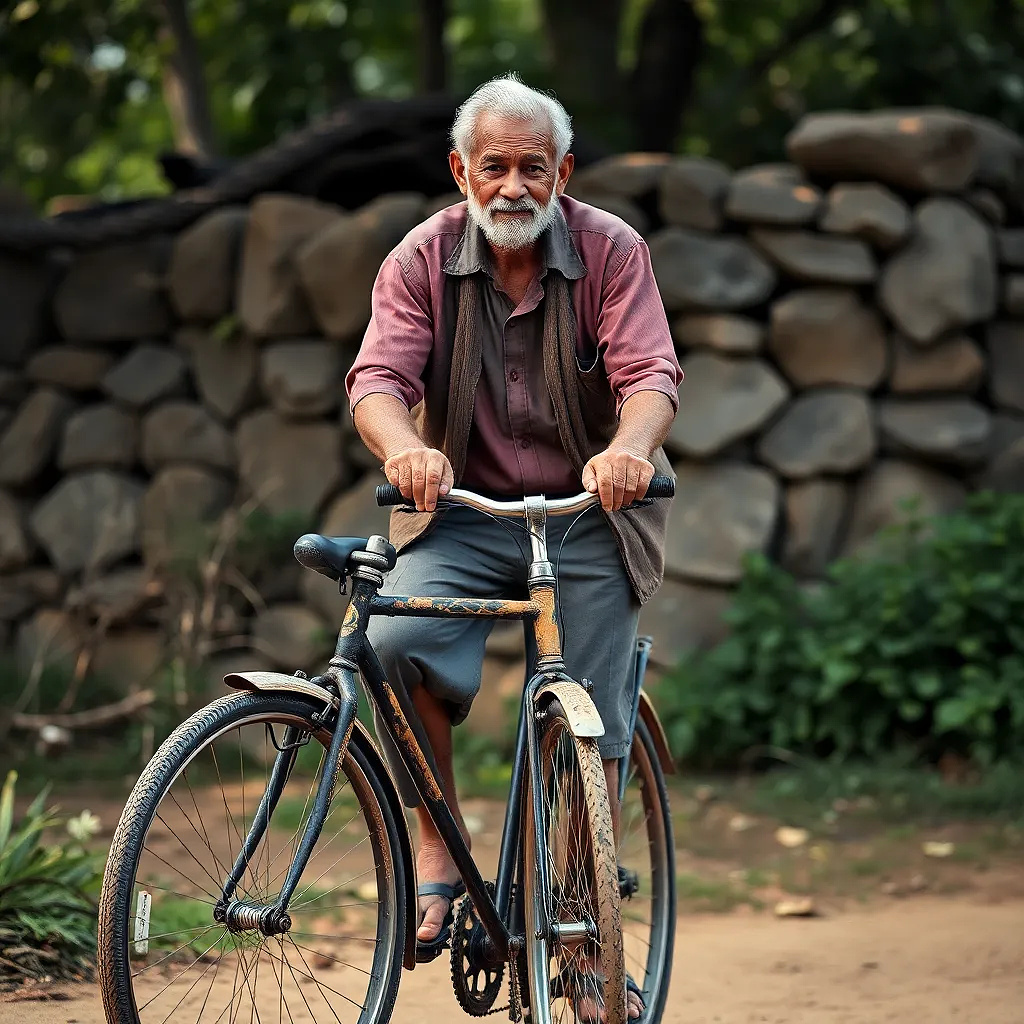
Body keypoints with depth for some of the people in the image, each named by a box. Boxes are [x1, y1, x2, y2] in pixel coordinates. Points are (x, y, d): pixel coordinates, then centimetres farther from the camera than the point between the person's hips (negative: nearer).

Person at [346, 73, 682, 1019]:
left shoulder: (611, 251, -6)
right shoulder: (423, 259, -4)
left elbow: (650, 374, -17)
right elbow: (379, 377, -14)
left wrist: (629, 445, -41)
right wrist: (404, 447, -39)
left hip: (588, 514, 0)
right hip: (464, 513, 0)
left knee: (590, 724, -4)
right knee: (395, 638, -27)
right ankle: (439, 860, -12)